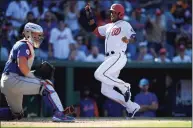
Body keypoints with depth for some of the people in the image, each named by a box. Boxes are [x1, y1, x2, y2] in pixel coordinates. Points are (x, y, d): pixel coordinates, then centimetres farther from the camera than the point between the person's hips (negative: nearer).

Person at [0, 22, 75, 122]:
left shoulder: (19, 45, 25)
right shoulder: (25, 45, -5)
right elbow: (22, 66, -20)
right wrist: (35, 79, -11)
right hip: (13, 79, -10)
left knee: (16, 114, 19)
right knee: (45, 86, -16)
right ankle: (59, 113, -30)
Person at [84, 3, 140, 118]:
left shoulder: (124, 25, -2)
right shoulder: (108, 26, 23)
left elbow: (133, 36, -15)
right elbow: (95, 29, 28)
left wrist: (128, 39, -38)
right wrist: (89, 15, 21)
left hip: (118, 57, -9)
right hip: (109, 59, 9)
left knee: (99, 74, -27)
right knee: (106, 91, 3)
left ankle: (124, 86, -12)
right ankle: (132, 107, 7)